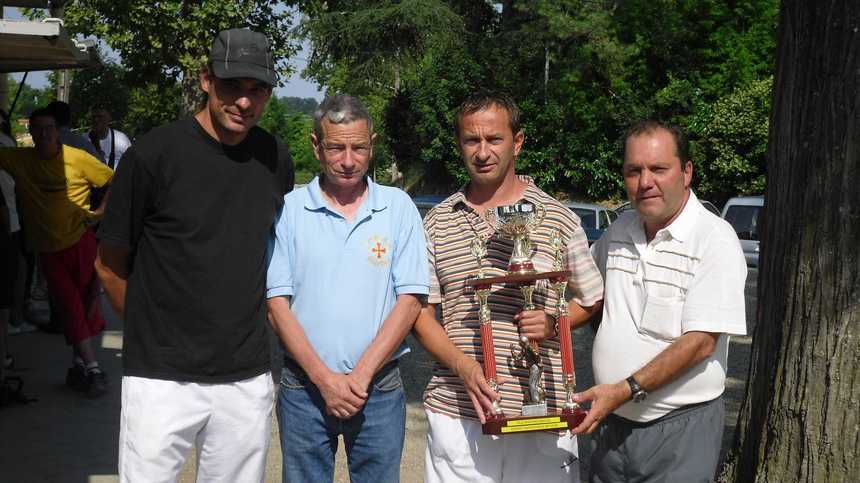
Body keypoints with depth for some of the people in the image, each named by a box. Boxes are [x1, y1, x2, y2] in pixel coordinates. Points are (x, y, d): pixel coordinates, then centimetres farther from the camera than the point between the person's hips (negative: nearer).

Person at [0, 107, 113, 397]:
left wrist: (101, 211, -7)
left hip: (80, 241, -2)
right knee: (70, 308, -1)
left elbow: (115, 181, -2)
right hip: (48, 249, 2)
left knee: (86, 304, 0)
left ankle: (79, 363, 14)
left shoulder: (78, 158, -7)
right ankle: (92, 368, 1)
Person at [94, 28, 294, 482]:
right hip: (162, 378, -4)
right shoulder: (153, 154, -9)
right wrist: (152, 333, 6)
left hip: (248, 380, 4)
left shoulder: (276, 159, 4)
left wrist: (244, 332, 10)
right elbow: (109, 266, 0)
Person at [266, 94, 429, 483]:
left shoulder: (399, 207, 2)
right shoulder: (288, 210, 0)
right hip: (305, 387, 0)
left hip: (379, 387, 0)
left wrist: (361, 375, -10)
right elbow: (277, 303, -3)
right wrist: (324, 379, -10)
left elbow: (409, 300, -2)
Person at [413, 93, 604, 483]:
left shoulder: (557, 217, 2)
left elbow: (591, 300, 11)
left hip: (540, 409, -1)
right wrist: (463, 366, -11)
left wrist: (551, 322, -10)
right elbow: (422, 313, 6)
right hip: (456, 409, 1)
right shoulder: (437, 222, 7)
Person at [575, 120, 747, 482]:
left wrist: (627, 389, -24)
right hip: (612, 422, 6)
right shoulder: (619, 230, 6)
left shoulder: (715, 239, -14)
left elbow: (701, 342, -19)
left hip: (679, 426, -6)